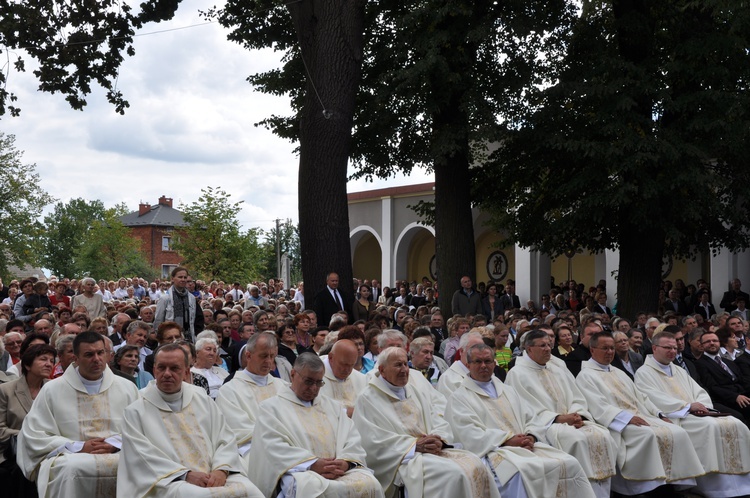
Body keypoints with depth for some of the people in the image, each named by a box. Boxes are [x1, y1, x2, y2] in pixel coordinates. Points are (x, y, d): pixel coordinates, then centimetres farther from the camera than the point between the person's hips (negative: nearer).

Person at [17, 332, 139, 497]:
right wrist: (78, 447, -9)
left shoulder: (127, 387, 12)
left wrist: (114, 444, -10)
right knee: (70, 468, -37)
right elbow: (34, 435, 1)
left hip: (118, 455, 2)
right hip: (69, 457, -2)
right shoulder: (52, 390, 6)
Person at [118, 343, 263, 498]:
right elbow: (144, 458, -4)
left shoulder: (203, 400, 15)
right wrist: (186, 474, -15)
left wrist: (221, 470, -8)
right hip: (171, 481, -3)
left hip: (214, 476, 3)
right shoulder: (136, 412, 5)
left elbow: (225, 439, 11)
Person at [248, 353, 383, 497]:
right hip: (298, 471, -5)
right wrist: (312, 464, -18)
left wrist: (345, 462, -10)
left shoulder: (332, 406, 25)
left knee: (370, 484, -26)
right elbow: (275, 447, -6)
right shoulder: (271, 407, 10)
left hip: (340, 471, 5)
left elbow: (351, 437, 13)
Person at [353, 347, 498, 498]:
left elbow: (439, 420, 13)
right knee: (452, 473, -29)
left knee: (475, 465, -17)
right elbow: (373, 441, -10)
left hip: (433, 450, 7)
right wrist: (414, 445, -16)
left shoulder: (415, 391, 20)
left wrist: (439, 440, -10)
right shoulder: (368, 400, 0)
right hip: (402, 458, -6)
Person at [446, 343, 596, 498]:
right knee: (525, 471, -37)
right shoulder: (459, 397, 5)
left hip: (526, 446, 6)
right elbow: (471, 434, -8)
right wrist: (508, 439, -16)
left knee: (569, 464, -16)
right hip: (495, 451, -6)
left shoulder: (507, 390, 25)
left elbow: (529, 420, 19)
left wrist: (531, 437, -4)